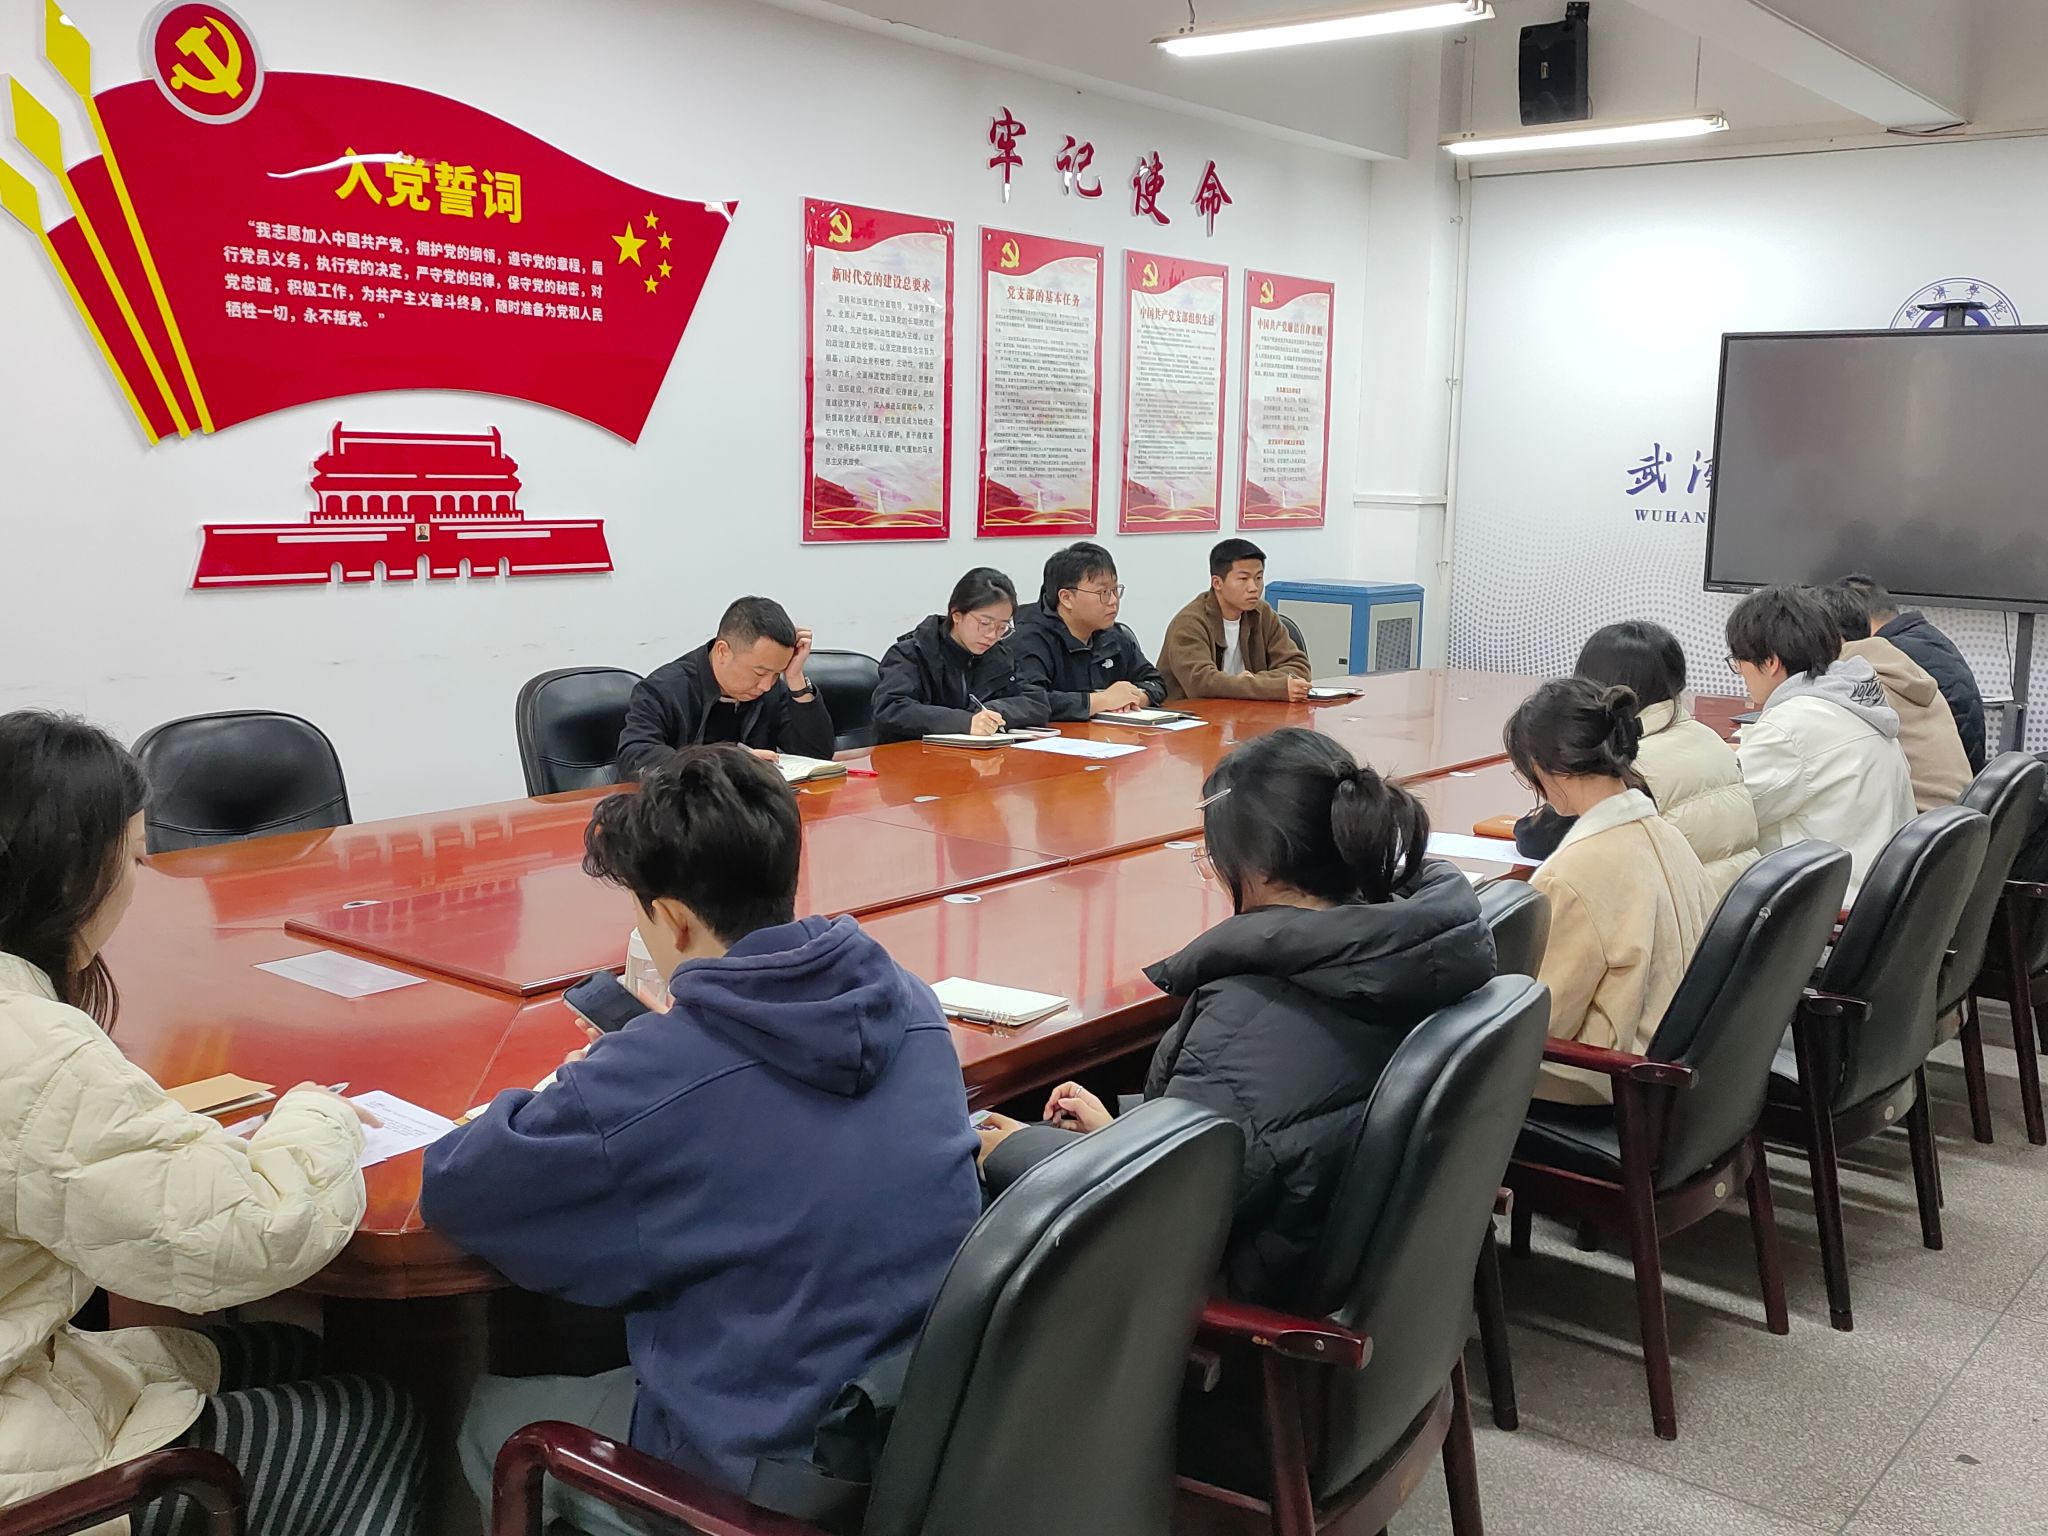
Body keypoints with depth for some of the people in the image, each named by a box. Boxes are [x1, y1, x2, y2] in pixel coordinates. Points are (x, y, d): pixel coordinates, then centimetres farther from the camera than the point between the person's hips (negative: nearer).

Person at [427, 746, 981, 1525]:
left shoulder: (647, 1078, -25)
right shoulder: (912, 1006, -7)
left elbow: (451, 1191, -9)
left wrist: (573, 1096, 6)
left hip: (774, 1472, -6)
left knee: (488, 1415, 23)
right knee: (609, 1357, 31)